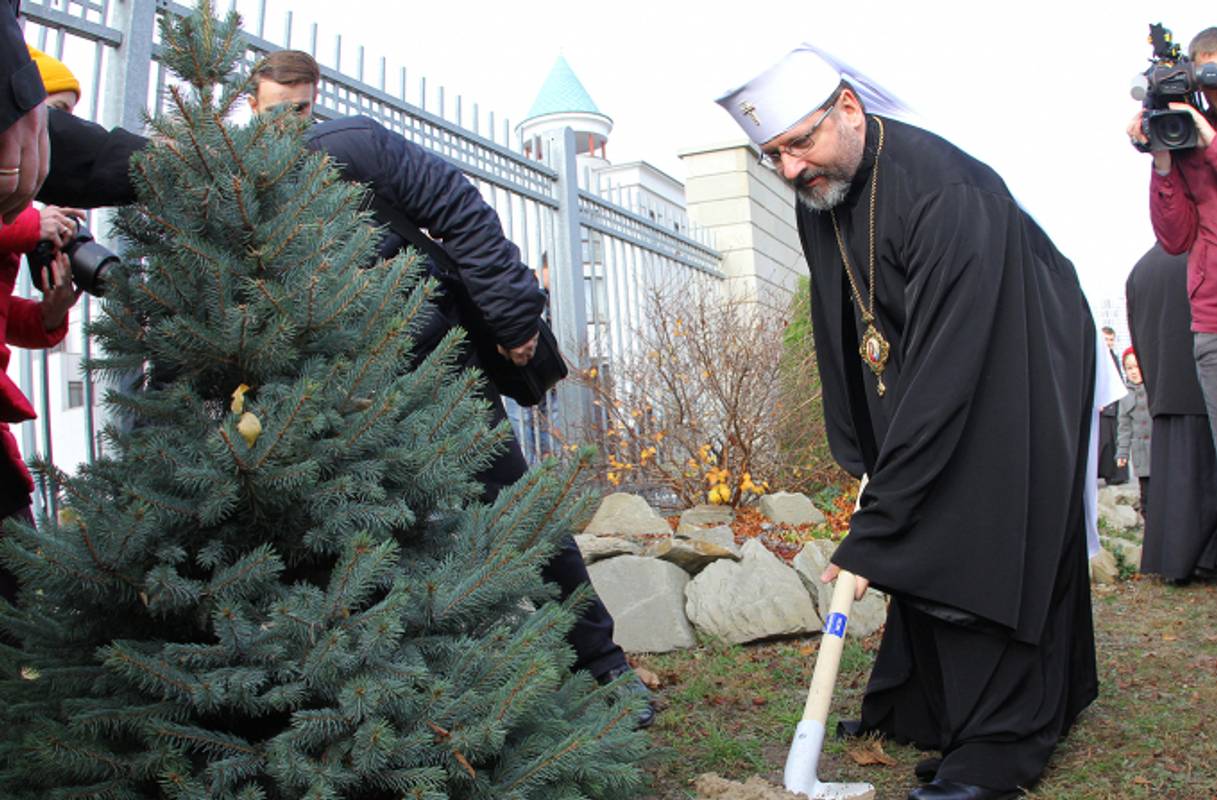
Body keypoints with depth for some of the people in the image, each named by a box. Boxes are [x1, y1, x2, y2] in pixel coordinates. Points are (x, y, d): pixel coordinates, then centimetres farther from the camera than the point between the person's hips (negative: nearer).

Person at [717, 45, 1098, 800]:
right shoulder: (819, 198, -8)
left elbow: (943, 370, -38)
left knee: (993, 549, -7)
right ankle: (920, 709, 23)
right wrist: (862, 454, 4)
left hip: (1019, 377, -7)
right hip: (935, 383, 8)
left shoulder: (943, 190, -35)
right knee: (922, 539, 10)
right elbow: (843, 334, 5)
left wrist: (871, 531, -38)